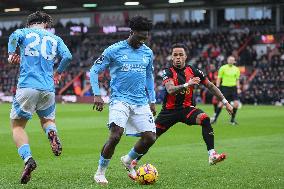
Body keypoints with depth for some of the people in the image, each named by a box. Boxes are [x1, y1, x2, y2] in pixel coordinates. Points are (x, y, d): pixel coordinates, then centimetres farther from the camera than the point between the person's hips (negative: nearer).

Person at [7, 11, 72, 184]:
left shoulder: (26, 32, 9)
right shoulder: (55, 39, 16)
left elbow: (14, 36, -14)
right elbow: (68, 56, 3)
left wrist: (11, 54, 3)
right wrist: (58, 72, 20)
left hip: (27, 87, -3)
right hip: (48, 89, 3)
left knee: (17, 126, 7)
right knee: (48, 119, 26)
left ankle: (28, 158, -18)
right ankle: (52, 133, -11)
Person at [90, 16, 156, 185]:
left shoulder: (148, 52, 10)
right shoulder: (114, 50, -4)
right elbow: (94, 71, 0)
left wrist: (152, 101, 20)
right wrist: (97, 94, -10)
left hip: (141, 102, 5)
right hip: (120, 99, -5)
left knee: (150, 138, -4)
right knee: (116, 135, -23)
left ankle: (128, 160, 26)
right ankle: (100, 172, -3)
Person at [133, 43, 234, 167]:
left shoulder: (192, 71, -3)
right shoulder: (168, 72, -11)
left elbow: (210, 86, 7)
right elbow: (170, 90, -30)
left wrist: (225, 102, 7)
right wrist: (187, 84, -44)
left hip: (186, 108, 1)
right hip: (170, 109, -1)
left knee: (205, 119, -28)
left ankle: (212, 155, -30)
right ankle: (135, 160, 22)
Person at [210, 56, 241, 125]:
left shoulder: (236, 69, 8)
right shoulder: (223, 68, -1)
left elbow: (237, 80, 14)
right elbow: (219, 78, 1)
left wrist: (238, 88, 5)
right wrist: (217, 87, -5)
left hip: (233, 88, 3)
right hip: (225, 87, -3)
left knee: (236, 103, -7)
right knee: (221, 103, -8)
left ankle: (232, 120, 6)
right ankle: (215, 118, 6)